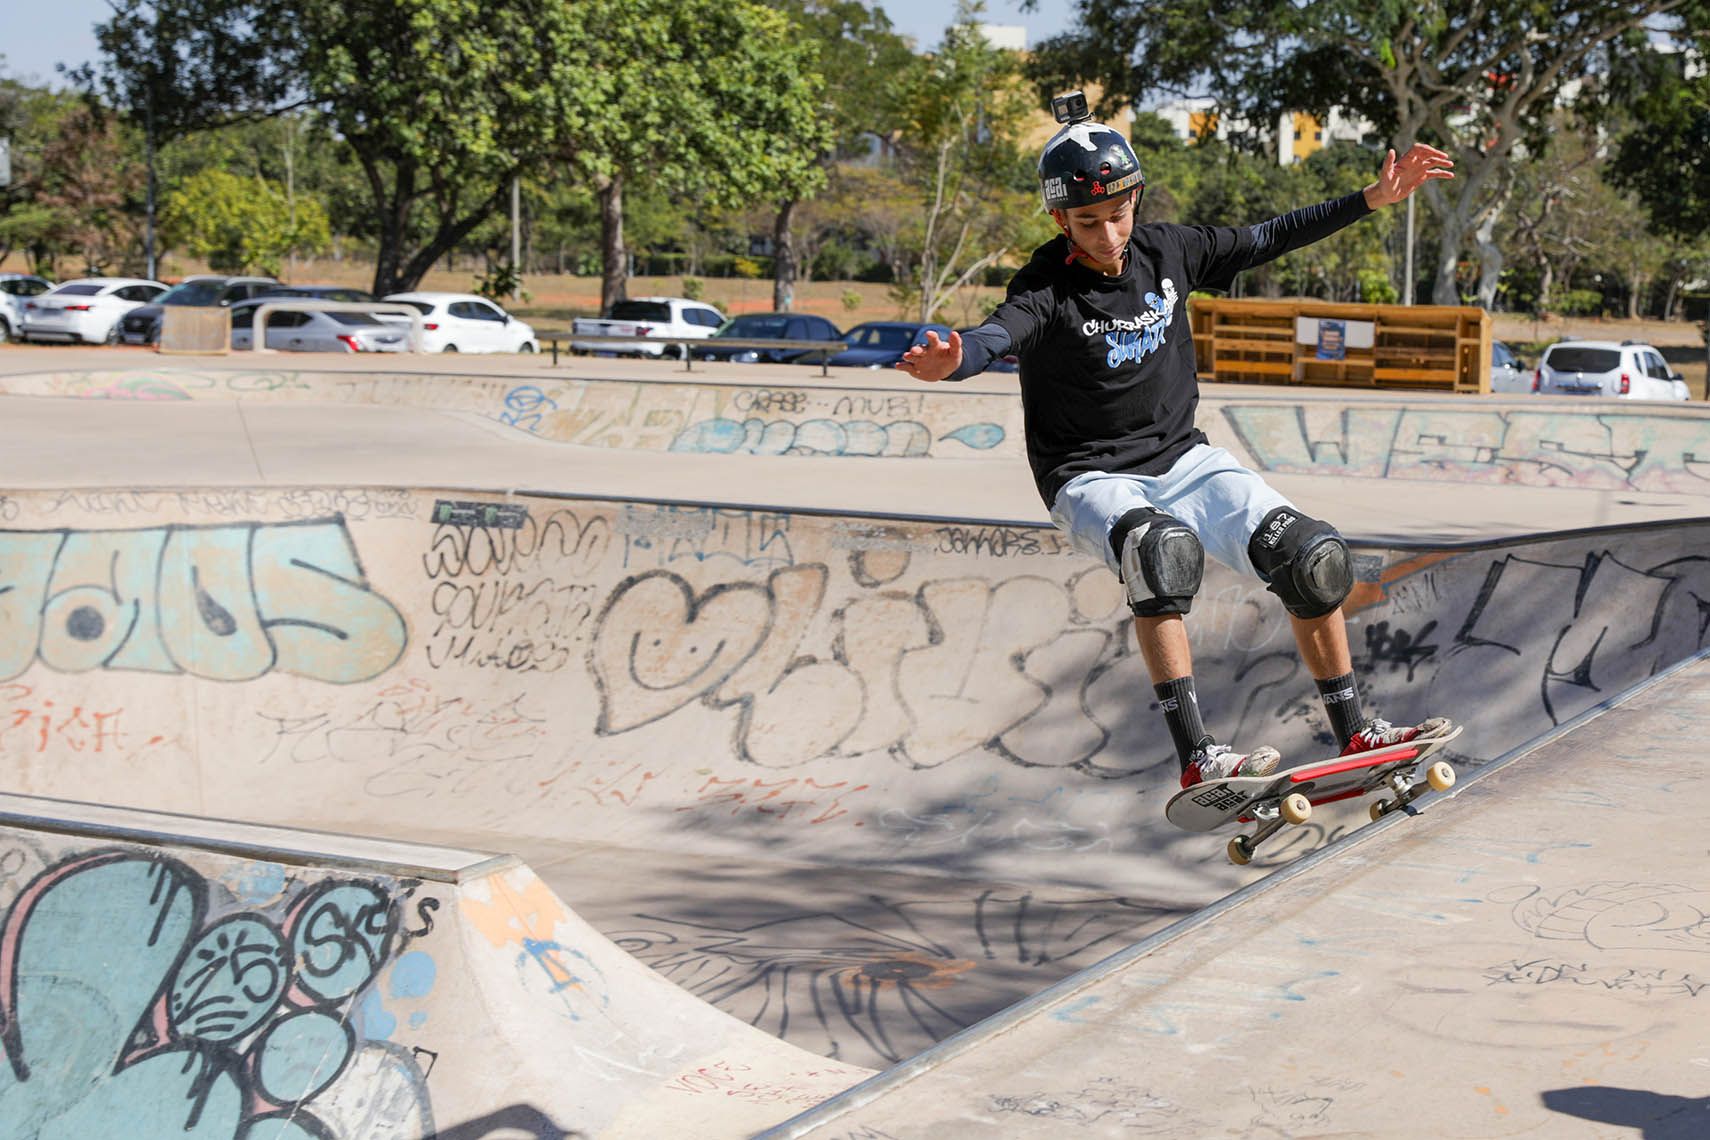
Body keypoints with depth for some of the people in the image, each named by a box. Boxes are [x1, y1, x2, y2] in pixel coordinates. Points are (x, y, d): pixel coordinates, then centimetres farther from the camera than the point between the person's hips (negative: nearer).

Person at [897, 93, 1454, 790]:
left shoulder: (1166, 251, -1)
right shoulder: (1047, 288, -16)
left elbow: (1268, 240, 10)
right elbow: (995, 336, -37)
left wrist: (1375, 199, 8)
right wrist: (949, 363, -60)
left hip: (1182, 457, 5)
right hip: (1093, 480, -5)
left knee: (1312, 558, -11)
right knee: (1162, 546, -37)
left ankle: (1354, 733, 6)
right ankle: (1195, 758, -37)